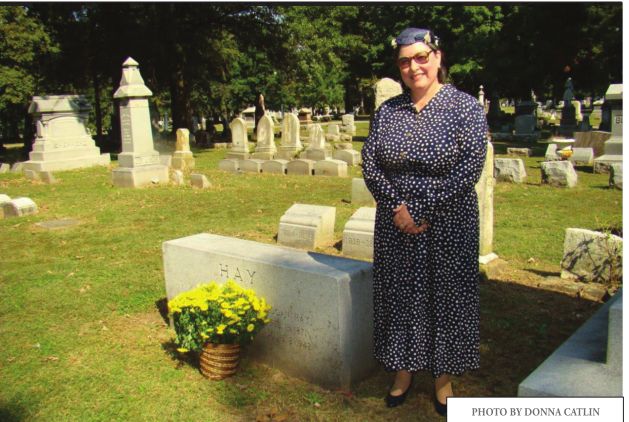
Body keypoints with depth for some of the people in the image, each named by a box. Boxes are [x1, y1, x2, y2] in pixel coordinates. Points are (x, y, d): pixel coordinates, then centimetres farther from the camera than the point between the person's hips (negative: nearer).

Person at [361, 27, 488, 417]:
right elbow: (370, 165, 1)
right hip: (395, 225, 3)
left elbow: (469, 170, -14)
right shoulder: (386, 111, 5)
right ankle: (404, 370, 30)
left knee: (446, 296, 8)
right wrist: (397, 206, -14)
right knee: (400, 295, 11)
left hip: (447, 226, -3)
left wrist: (420, 212, -16)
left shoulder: (466, 107, -6)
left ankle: (444, 377, 27)